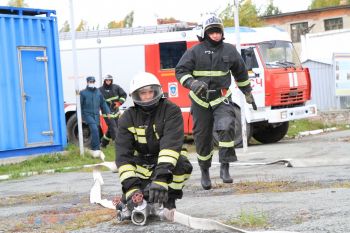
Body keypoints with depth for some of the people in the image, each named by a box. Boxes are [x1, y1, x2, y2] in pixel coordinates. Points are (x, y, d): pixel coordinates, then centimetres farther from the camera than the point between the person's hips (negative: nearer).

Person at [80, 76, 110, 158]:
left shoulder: (98, 93, 14)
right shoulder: (83, 93, -1)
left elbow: (103, 103, 19)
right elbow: (80, 105, 0)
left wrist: (107, 112, 10)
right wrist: (80, 116, -3)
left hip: (96, 115, 5)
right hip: (88, 114, -5)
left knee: (95, 131, 6)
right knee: (94, 129, -23)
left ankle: (94, 149, 20)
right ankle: (96, 149, -23)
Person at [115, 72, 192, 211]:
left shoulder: (171, 110, -17)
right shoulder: (127, 118, -10)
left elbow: (171, 143, -31)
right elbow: (123, 154, -19)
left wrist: (161, 177, -46)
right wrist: (131, 187, -35)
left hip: (168, 160, -1)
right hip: (143, 164, 1)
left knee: (182, 165, -35)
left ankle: (169, 200, -10)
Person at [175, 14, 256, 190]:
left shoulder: (229, 51, 7)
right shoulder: (195, 51, -1)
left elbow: (240, 72, 22)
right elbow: (180, 71, -4)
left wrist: (248, 93, 28)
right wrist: (191, 83, -24)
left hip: (221, 98, 1)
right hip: (200, 101, 0)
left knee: (226, 127, -25)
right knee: (202, 137, 6)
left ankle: (225, 167, -21)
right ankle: (205, 172, 25)